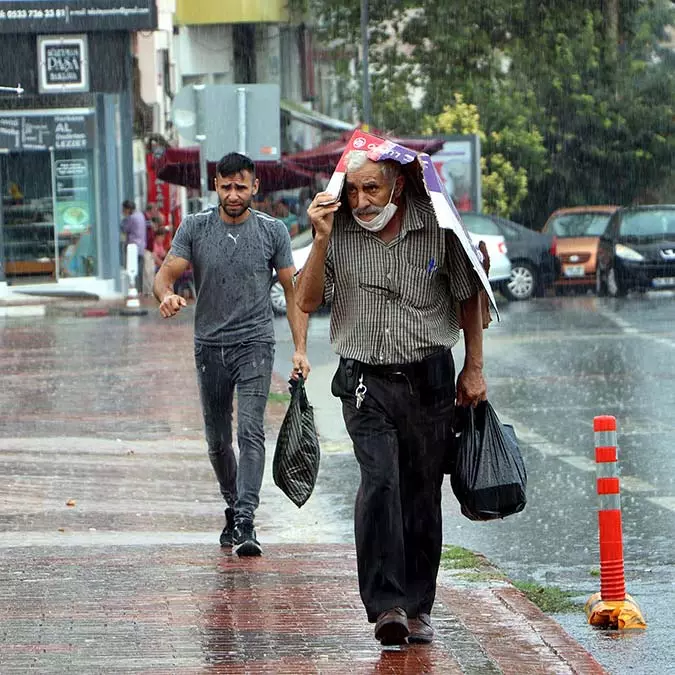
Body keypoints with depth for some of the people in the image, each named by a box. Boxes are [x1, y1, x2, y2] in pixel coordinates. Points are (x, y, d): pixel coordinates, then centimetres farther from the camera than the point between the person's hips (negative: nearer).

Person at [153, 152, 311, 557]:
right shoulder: (195, 229, 3)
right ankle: (234, 507, 31)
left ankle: (245, 523, -25)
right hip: (210, 345, 3)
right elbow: (166, 273, -2)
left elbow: (293, 291, 5)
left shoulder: (272, 231, 2)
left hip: (255, 344, -3)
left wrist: (300, 348, -2)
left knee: (250, 431, -18)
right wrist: (166, 295, -28)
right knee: (218, 441, 11)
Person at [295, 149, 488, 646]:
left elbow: (468, 296, 8)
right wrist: (322, 240, -15)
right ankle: (386, 605, -21)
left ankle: (417, 608, 17)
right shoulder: (338, 230, -2)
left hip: (430, 378, 1)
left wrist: (474, 370, 7)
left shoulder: (436, 226, -3)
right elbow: (307, 301, -4)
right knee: (380, 482, -19)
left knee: (422, 494, 6)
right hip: (366, 381, -1)